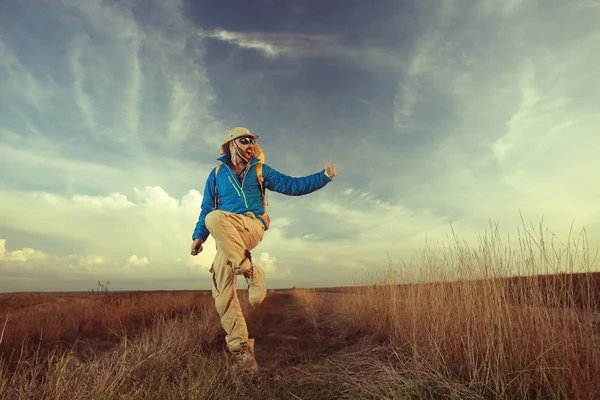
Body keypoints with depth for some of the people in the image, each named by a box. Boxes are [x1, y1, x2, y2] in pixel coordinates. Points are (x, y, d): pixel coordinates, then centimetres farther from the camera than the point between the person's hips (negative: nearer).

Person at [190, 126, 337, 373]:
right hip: (226, 237, 3)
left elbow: (292, 185, 6)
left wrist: (324, 176, -5)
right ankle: (243, 353, 2)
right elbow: (207, 206, 17)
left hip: (251, 226, -3)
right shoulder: (217, 173, 17)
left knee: (215, 218, -32)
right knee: (222, 293, -8)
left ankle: (251, 272, -25)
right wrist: (199, 235, 3)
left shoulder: (259, 170, 13)